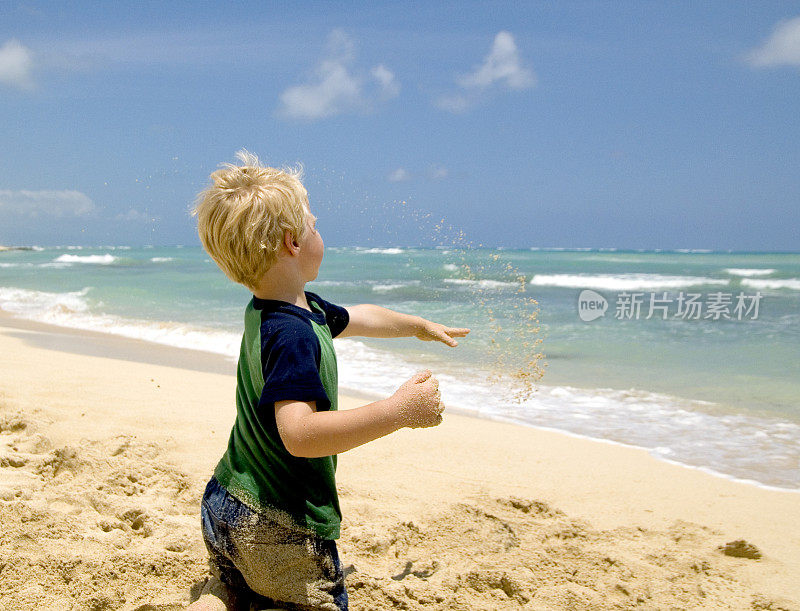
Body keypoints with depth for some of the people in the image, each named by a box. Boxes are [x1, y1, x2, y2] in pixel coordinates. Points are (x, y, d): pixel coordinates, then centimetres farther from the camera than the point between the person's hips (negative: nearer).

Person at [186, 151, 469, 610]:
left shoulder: (302, 309, 4)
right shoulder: (293, 335, -27)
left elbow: (356, 318, 23)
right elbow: (299, 434, -37)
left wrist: (420, 326, 36)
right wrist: (400, 410, -36)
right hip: (280, 526, -9)